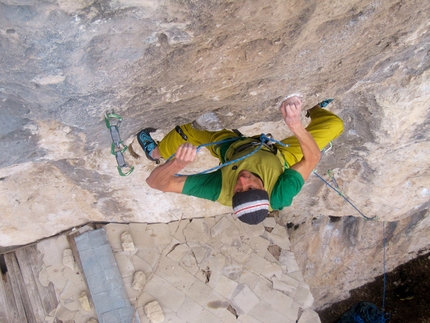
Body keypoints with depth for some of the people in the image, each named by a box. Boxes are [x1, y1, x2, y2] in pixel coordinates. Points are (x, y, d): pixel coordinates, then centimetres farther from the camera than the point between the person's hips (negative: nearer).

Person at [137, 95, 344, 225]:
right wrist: (295, 124, -55)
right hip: (278, 157, 0)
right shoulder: (280, 198, -43)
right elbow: (313, 158, -36)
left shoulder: (219, 191, -42)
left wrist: (178, 162, -61)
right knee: (334, 124, -4)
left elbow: (156, 182, -39)